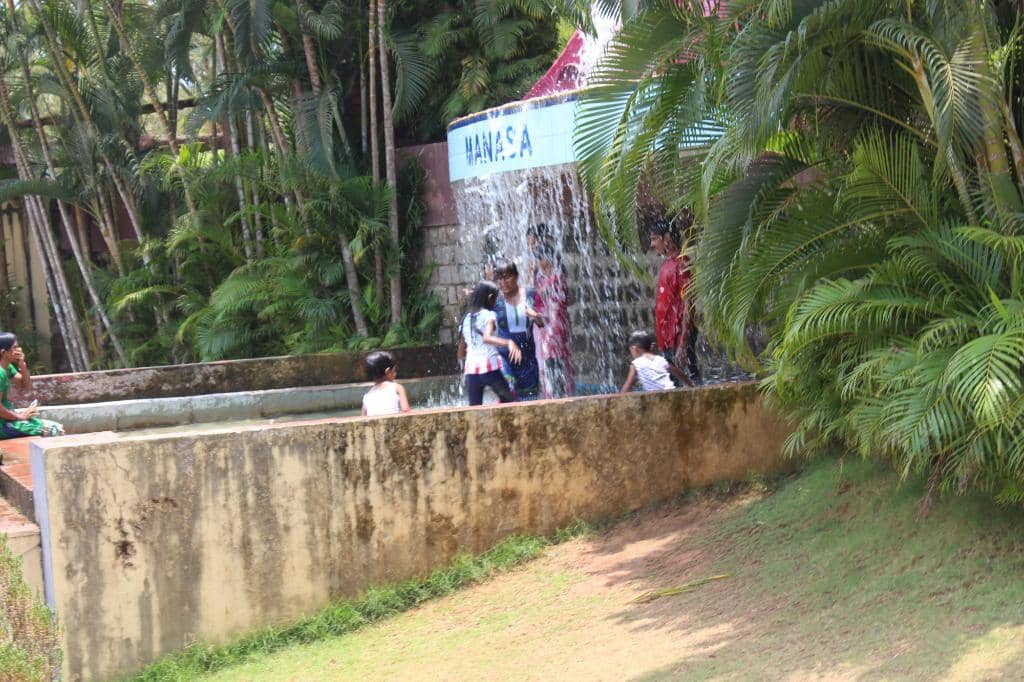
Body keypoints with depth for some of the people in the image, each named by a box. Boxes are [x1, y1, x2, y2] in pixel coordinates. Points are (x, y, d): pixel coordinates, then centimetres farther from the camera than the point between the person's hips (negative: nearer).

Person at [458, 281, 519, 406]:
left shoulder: (466, 319, 15)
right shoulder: (489, 315, -3)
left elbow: (461, 353, 21)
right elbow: (486, 338, -25)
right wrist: (509, 343, -37)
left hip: (471, 369, 5)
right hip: (489, 367, -5)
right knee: (508, 400, 14)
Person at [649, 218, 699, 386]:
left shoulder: (681, 264, -9)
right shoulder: (666, 264, 17)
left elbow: (687, 305, -15)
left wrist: (683, 345, -20)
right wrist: (659, 338, 14)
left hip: (679, 336, -9)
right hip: (666, 338, 9)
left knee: (691, 379, -10)